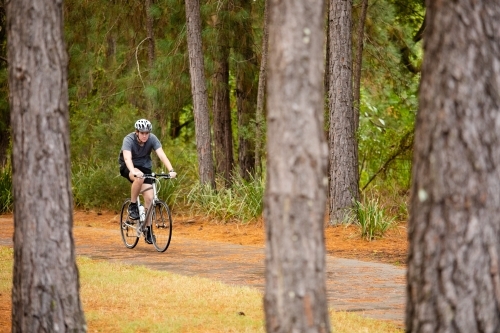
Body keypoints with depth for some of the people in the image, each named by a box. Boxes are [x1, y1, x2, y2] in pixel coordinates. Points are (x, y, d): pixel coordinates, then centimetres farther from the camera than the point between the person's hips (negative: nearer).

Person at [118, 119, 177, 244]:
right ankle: (132, 206, -17)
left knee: (149, 198, -11)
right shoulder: (129, 140, -26)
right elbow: (127, 158, -40)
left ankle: (148, 229, 3)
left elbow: (162, 155, -27)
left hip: (145, 167, 3)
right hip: (128, 167, -3)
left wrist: (171, 170, -44)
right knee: (139, 178, -38)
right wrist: (134, 172, -59)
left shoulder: (152, 139, -17)